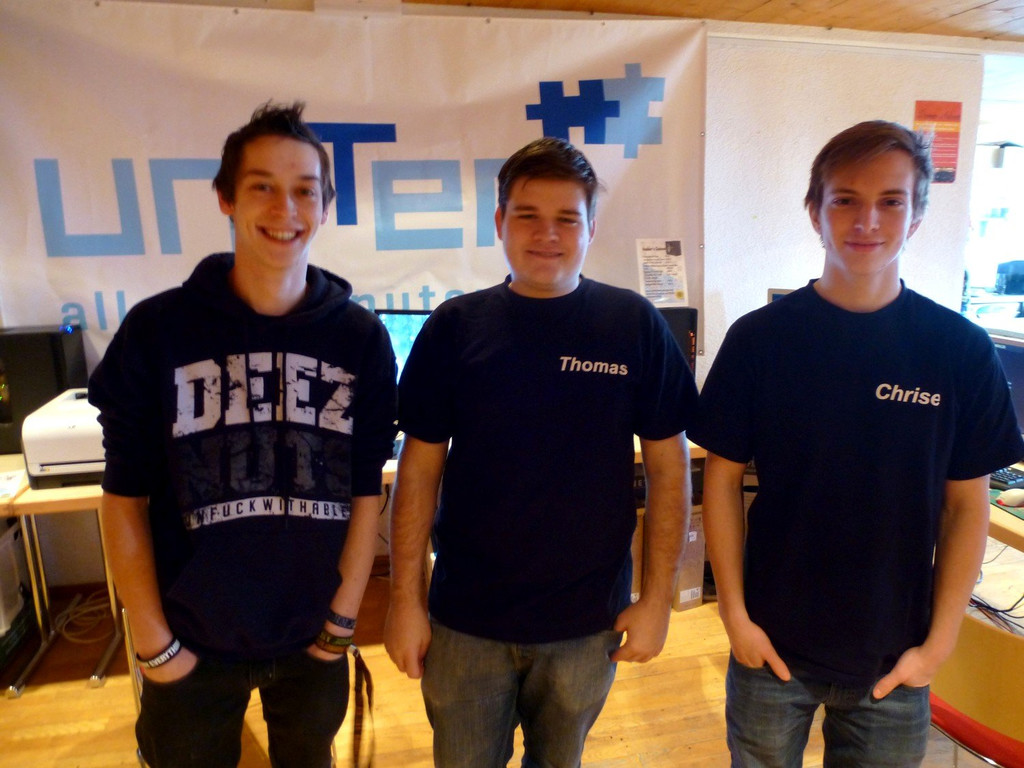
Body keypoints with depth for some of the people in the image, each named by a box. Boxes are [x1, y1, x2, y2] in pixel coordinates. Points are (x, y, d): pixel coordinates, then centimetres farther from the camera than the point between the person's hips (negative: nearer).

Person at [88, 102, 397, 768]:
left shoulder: (362, 337, -8)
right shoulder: (157, 330, -11)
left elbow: (366, 492, -4)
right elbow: (125, 497, -7)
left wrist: (342, 619, -3)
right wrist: (154, 642, -6)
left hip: (314, 638, 2)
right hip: (192, 642, -1)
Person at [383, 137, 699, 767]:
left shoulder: (635, 325, -7)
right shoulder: (455, 327, -6)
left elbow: (668, 467, -3)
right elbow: (420, 469, -3)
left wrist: (658, 598, -3)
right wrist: (405, 601, -3)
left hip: (588, 621, 0)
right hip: (466, 619, 0)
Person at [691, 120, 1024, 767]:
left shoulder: (962, 350, -8)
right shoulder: (760, 337, -11)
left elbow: (967, 505, -2)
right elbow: (724, 478, -6)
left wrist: (939, 641, -3)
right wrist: (735, 613, -7)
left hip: (895, 657, 1)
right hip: (773, 643, 0)